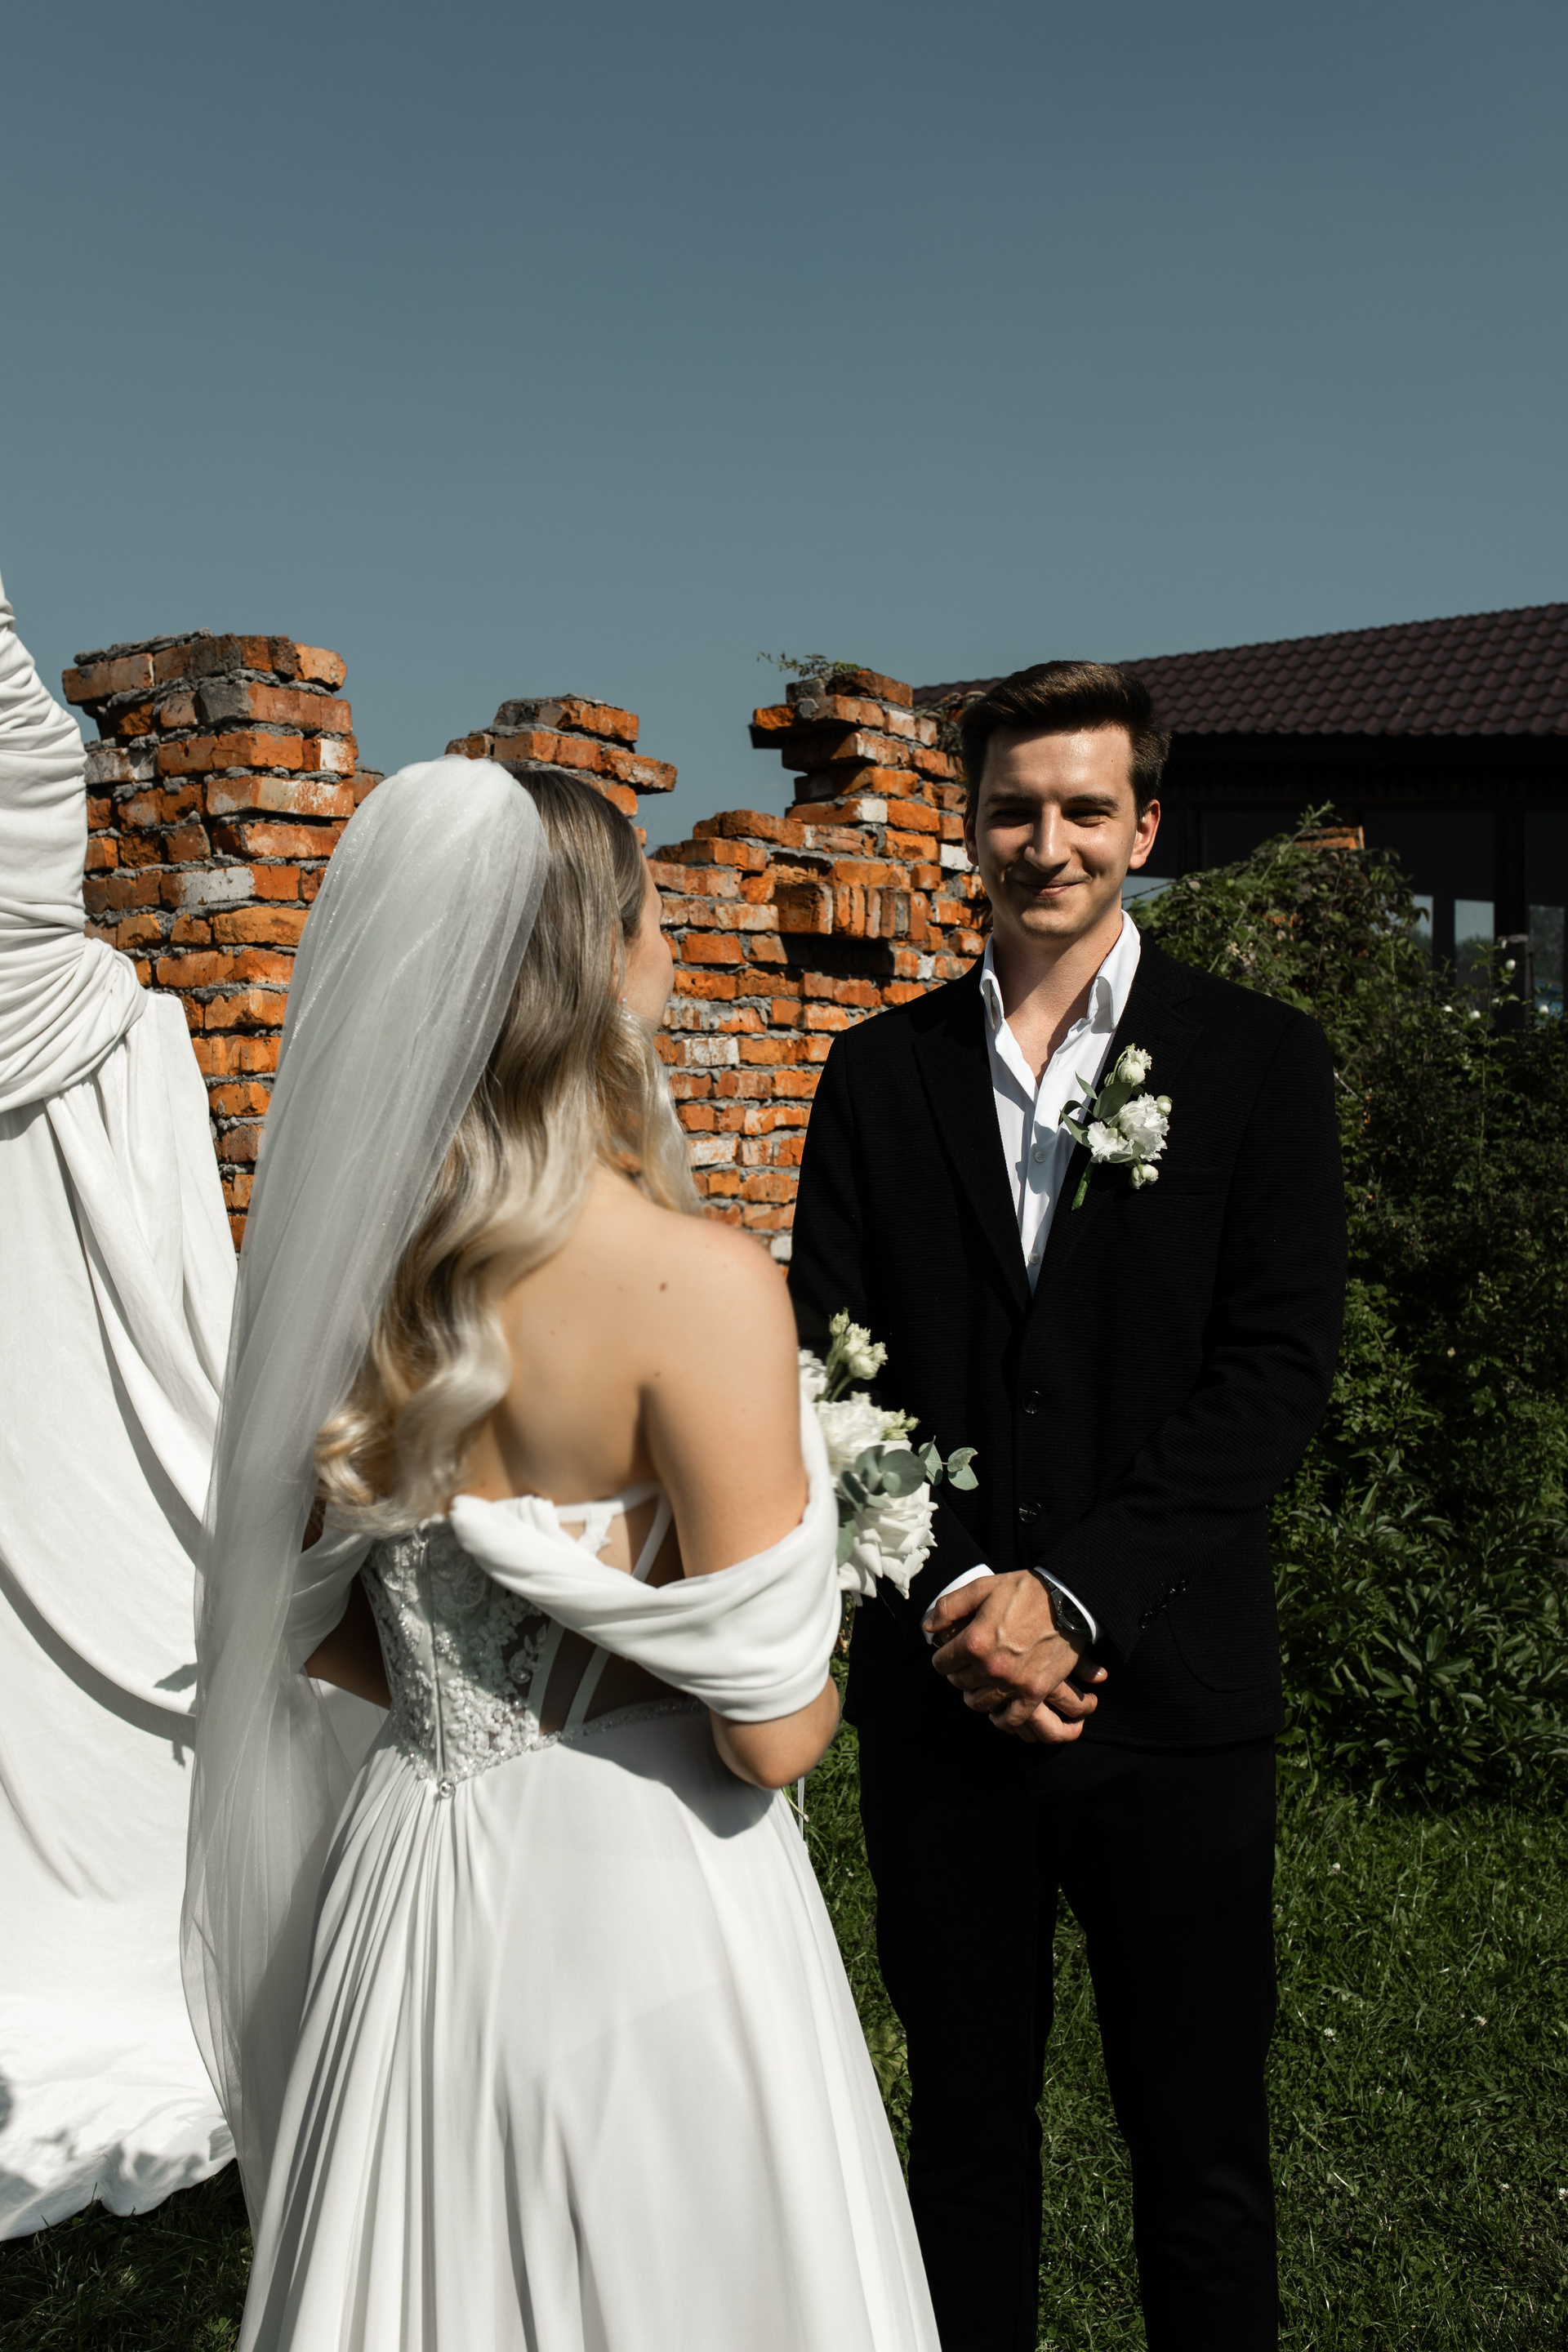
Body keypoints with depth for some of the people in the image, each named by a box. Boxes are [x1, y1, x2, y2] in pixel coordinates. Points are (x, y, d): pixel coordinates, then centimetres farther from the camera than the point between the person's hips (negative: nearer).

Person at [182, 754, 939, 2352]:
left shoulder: (347, 1256, -5)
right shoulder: (695, 1279, -24)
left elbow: (299, 1613, 5)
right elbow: (771, 1730, -18)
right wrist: (820, 1694, 2)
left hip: (408, 1879, 6)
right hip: (637, 1901, -5)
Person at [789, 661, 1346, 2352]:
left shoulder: (1258, 1061, 0)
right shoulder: (880, 1073, 6)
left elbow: (1276, 1371, -8)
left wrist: (1069, 1595, -15)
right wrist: (953, 1602, -11)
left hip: (1171, 1698, -2)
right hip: (937, 1691, 2)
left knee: (1200, 2146, 12)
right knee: (964, 2117, 18)